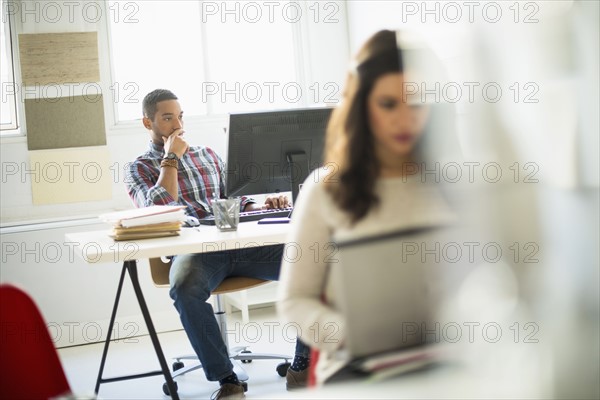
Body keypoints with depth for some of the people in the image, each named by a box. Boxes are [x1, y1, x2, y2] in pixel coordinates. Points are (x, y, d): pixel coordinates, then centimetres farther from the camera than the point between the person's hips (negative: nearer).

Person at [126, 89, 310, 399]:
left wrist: (261, 207, 5)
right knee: (185, 288, -40)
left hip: (238, 243, 4)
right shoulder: (139, 169, 13)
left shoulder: (208, 155, 26)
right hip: (192, 252, -4)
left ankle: (302, 366, -11)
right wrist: (172, 159, 0)